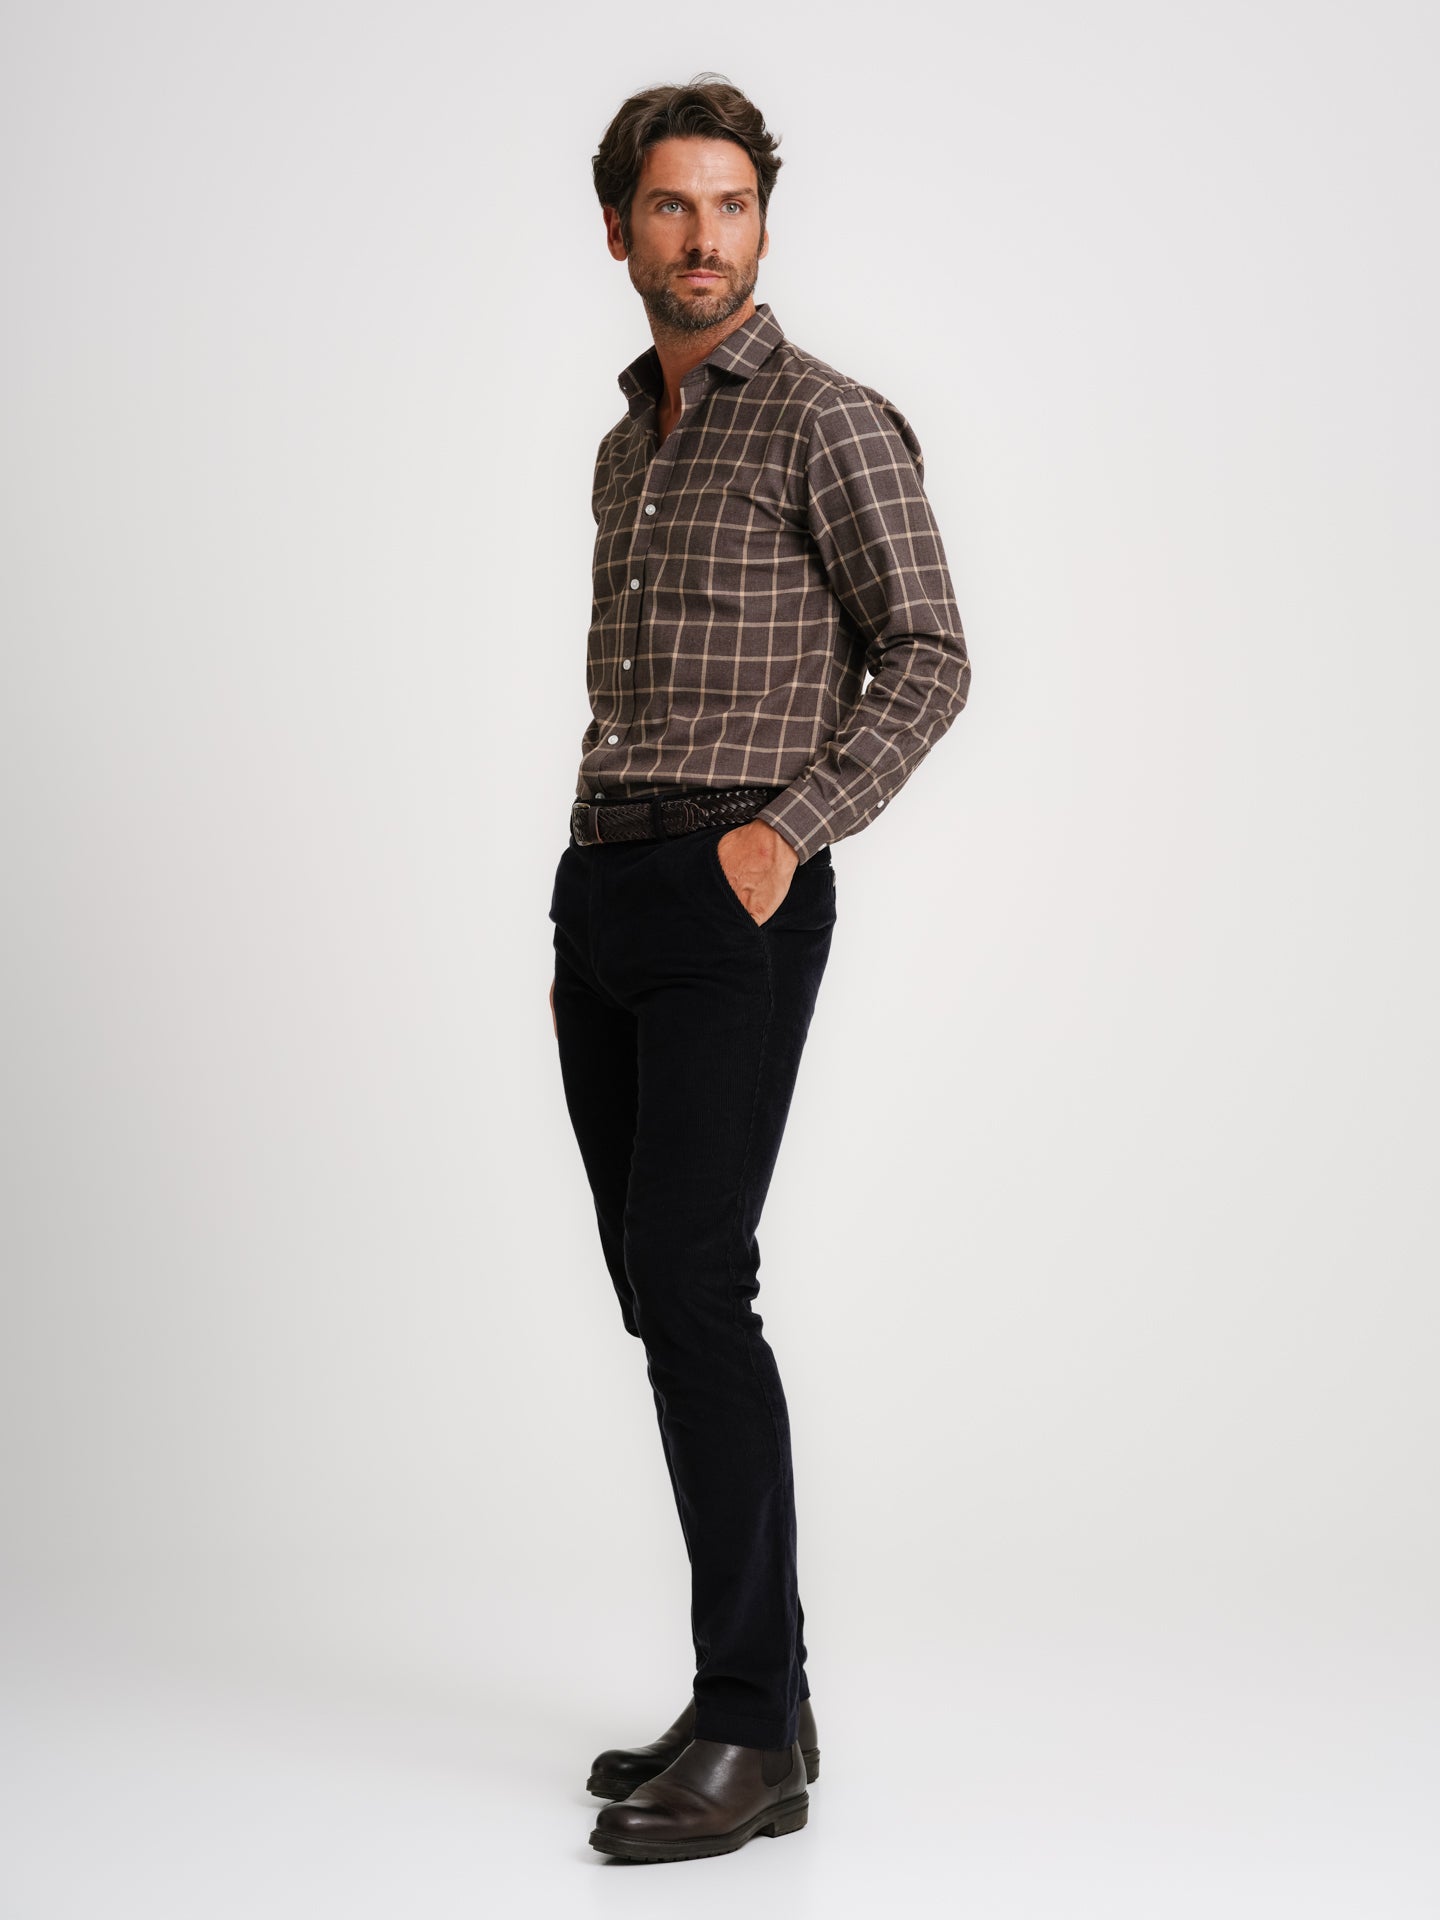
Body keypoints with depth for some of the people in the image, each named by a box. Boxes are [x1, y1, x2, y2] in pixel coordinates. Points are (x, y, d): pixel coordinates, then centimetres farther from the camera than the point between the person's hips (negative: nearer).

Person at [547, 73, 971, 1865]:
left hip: (737, 910, -8)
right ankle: (756, 1696, 12)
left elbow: (928, 661, -9)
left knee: (692, 1291, -16)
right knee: (663, 1300, 6)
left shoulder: (830, 420, -4)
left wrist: (788, 829, -22)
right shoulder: (630, 449, 21)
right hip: (603, 898, 8)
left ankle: (749, 1733, -11)